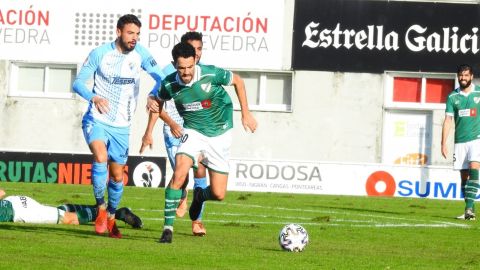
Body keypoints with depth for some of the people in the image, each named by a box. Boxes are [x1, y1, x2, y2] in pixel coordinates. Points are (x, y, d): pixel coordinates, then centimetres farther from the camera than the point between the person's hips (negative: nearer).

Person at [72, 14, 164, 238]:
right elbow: (78, 82, -8)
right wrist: (94, 97, -29)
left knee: (117, 176, 9)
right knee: (100, 157, -29)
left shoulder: (140, 53, -3)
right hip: (96, 120, -3)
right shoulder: (100, 53, -9)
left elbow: (160, 78, 0)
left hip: (122, 126, 3)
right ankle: (101, 208, -12)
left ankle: (111, 217, 31)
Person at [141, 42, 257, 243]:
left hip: (219, 135, 0)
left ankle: (199, 196, 38)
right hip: (193, 133, 0)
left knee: (218, 194, -2)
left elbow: (237, 81, -2)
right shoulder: (169, 85, -14)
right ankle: (168, 228, -20)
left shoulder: (211, 74, -22)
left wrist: (246, 114, -1)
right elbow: (158, 102, 10)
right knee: (179, 173, -28)